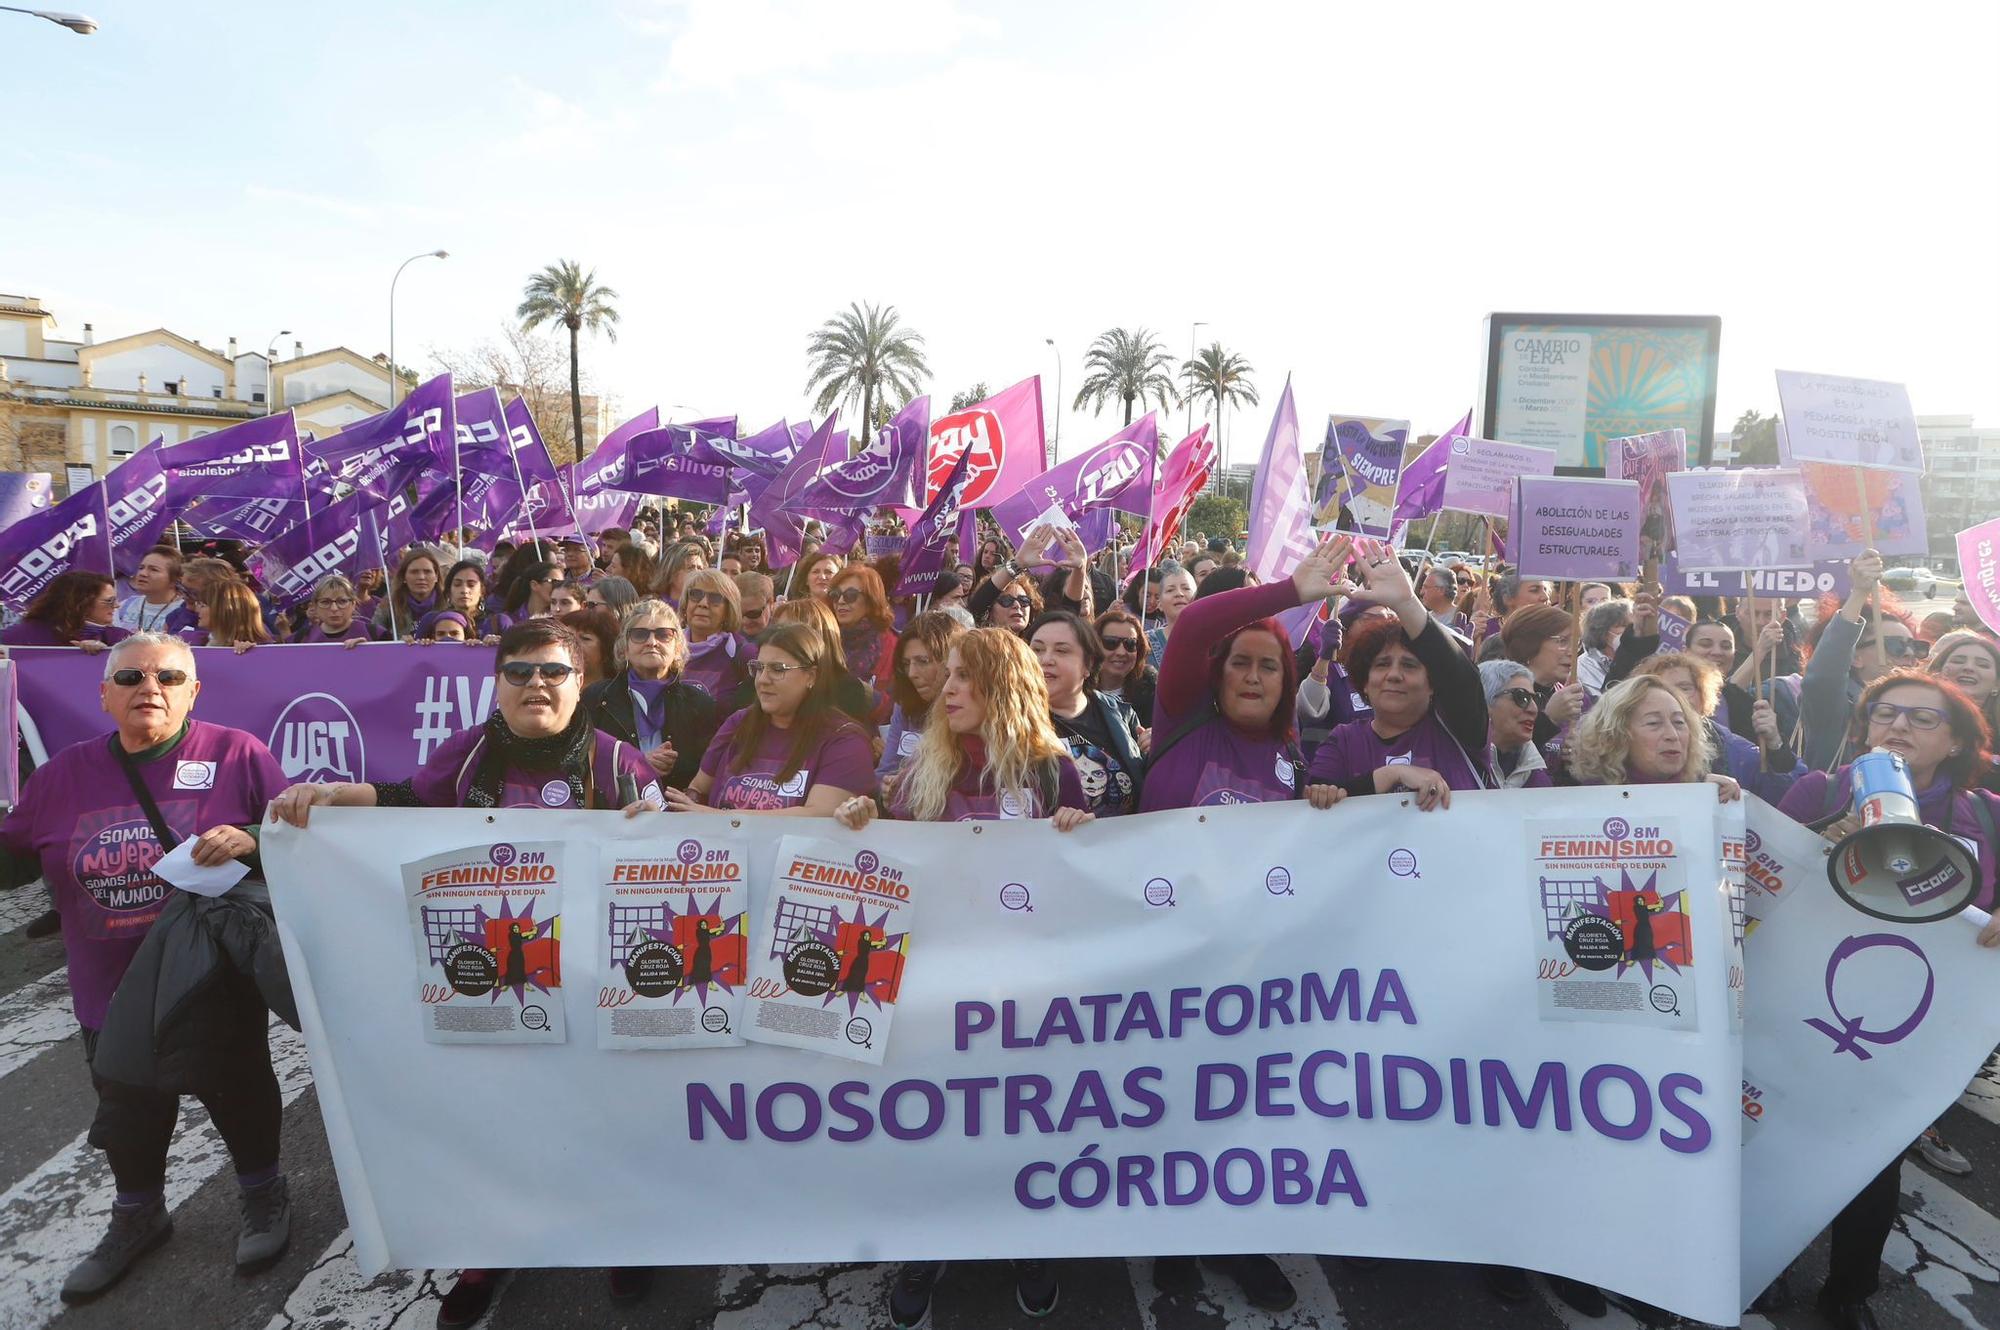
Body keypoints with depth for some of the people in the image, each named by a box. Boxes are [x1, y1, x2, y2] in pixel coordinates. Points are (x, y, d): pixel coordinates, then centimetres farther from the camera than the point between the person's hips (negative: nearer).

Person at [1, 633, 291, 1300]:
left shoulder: (237, 755, -10)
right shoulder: (64, 775, 2)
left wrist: (252, 839, -28)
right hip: (111, 990, 4)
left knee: (236, 1090, 11)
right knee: (128, 1110, 19)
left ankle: (262, 1195, 37)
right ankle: (137, 1216, 45)